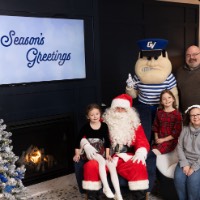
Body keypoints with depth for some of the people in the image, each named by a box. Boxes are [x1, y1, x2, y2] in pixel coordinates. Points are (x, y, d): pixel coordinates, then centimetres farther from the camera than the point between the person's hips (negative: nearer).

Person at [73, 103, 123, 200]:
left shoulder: (104, 126, 3)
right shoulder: (86, 127, -5)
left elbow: (107, 141, 8)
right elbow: (78, 140, 1)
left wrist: (107, 154, 1)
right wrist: (77, 154, -4)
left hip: (101, 152, 3)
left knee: (112, 166, -19)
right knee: (101, 161, -34)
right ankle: (106, 187, -27)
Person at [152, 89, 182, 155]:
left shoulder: (177, 114, -6)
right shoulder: (159, 112, 10)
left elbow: (177, 132, -7)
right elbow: (155, 126, 16)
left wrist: (164, 139, -8)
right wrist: (156, 138, 1)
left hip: (170, 140, -5)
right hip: (159, 140, 5)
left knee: (154, 152, -26)